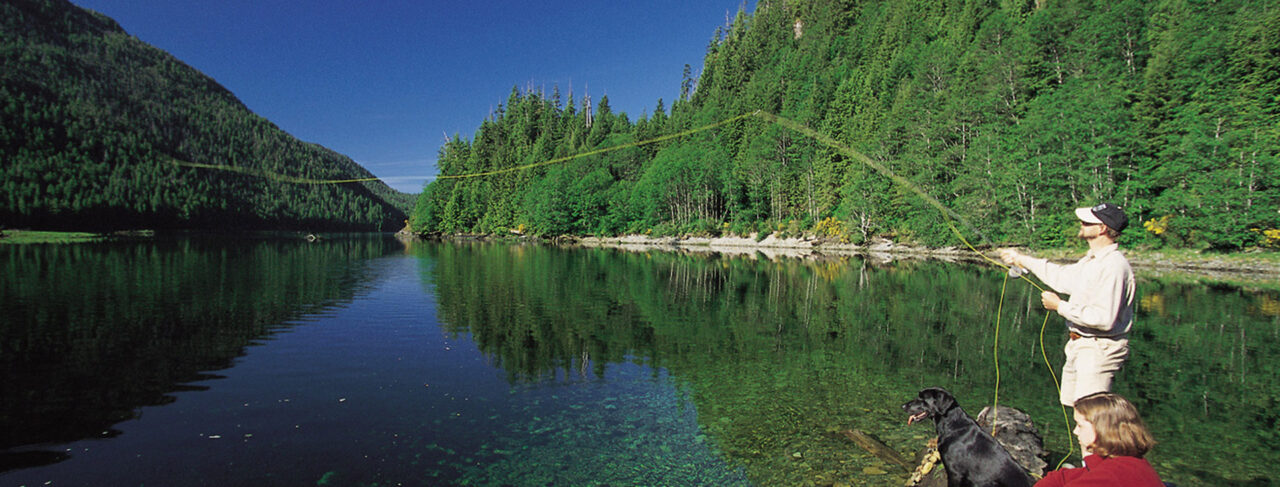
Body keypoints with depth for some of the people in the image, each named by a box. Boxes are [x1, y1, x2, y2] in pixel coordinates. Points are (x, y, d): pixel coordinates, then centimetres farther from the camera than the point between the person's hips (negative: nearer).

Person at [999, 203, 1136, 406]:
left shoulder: (1114, 266, -22)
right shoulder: (1092, 259, 10)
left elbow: (1104, 319, -28)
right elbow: (1064, 276, 28)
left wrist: (1060, 306, -18)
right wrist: (1022, 260, 32)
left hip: (1099, 349, -10)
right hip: (1079, 344, 10)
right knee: (1072, 403, 16)